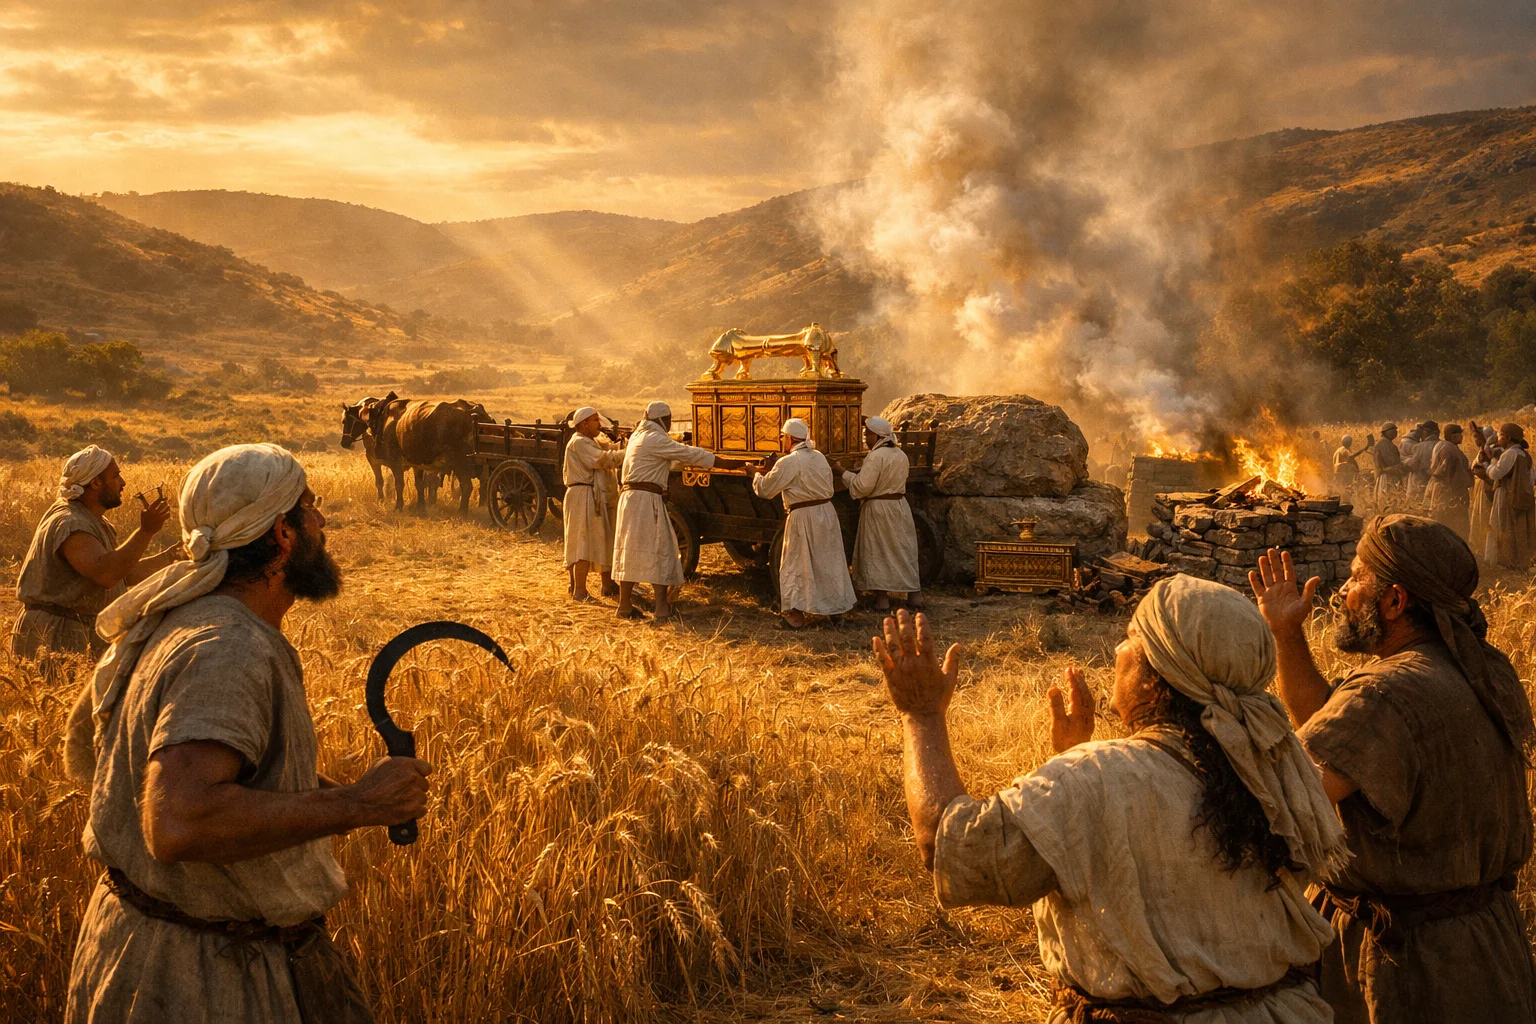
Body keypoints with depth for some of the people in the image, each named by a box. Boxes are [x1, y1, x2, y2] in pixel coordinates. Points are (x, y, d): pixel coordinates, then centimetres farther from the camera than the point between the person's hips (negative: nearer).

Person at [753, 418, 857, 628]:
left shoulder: (788, 463, -13)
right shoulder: (819, 457, 8)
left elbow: (764, 490, -8)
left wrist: (757, 474, 13)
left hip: (803, 518, -6)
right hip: (827, 513, 7)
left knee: (797, 566, 3)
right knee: (830, 562, 15)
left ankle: (796, 615, 3)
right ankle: (837, 607, 23)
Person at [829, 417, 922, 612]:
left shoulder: (875, 457, -18)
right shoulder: (901, 455, 8)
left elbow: (862, 486, -21)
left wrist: (842, 472, -11)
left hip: (877, 509, -7)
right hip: (899, 506, 7)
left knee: (877, 554, 2)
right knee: (904, 550, 12)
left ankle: (882, 598, 3)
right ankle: (914, 595, 14)